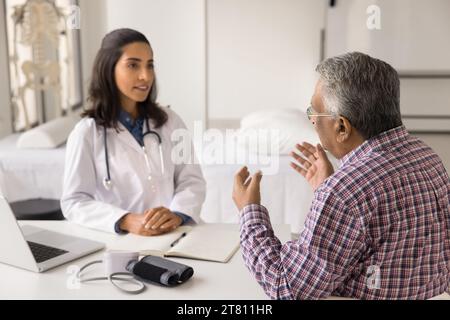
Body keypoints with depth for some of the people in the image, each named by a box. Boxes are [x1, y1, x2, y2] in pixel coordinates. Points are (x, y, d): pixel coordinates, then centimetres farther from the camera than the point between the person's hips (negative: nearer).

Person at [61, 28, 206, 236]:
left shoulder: (170, 121, 9)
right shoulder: (87, 133, 0)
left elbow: (192, 180, 4)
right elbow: (74, 201, -4)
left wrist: (177, 215, -17)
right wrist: (127, 221, -20)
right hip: (118, 241, -1)